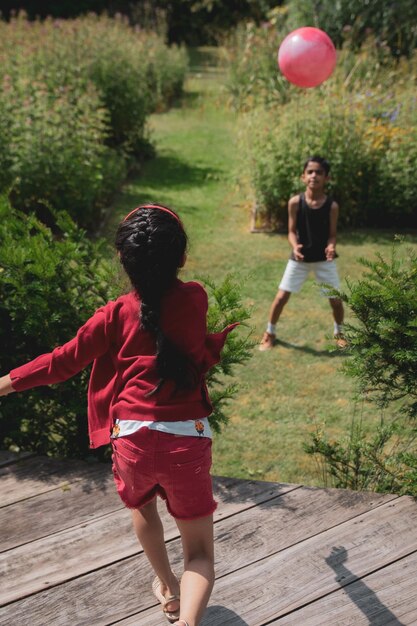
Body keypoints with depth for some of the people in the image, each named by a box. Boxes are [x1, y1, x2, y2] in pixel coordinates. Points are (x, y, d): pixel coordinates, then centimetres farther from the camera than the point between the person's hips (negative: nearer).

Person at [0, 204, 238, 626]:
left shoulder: (116, 315, -3)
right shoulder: (196, 299, 2)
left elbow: (64, 361, 3)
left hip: (133, 436, 1)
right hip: (188, 438, 0)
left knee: (141, 505, 35)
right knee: (199, 553, 11)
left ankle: (166, 587, 51)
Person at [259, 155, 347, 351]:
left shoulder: (332, 205, -11)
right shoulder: (295, 202, -12)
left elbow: (332, 234, -6)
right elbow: (292, 231, -7)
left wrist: (331, 247, -27)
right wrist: (295, 247, -26)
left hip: (324, 259, 0)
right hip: (299, 258, 0)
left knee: (336, 300, 3)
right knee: (281, 297, -1)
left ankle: (338, 332, 32)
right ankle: (270, 333, 21)